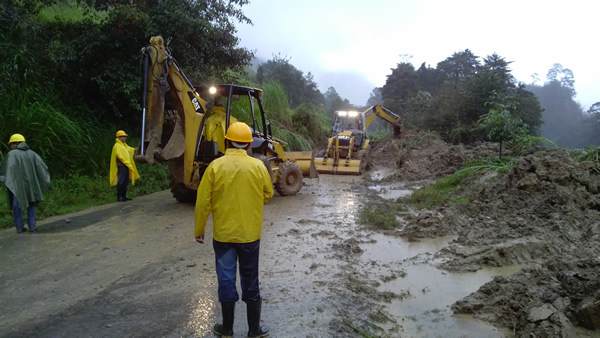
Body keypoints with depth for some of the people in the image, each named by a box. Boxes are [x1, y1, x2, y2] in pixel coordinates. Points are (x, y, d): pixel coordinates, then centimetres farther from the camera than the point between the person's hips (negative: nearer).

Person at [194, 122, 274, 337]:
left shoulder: (215, 166, -10)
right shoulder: (258, 166, -8)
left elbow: (203, 202, -7)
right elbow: (267, 195, 5)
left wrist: (199, 230, 5)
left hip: (223, 234, 0)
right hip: (250, 234, 1)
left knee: (226, 280, 11)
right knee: (250, 282, 12)